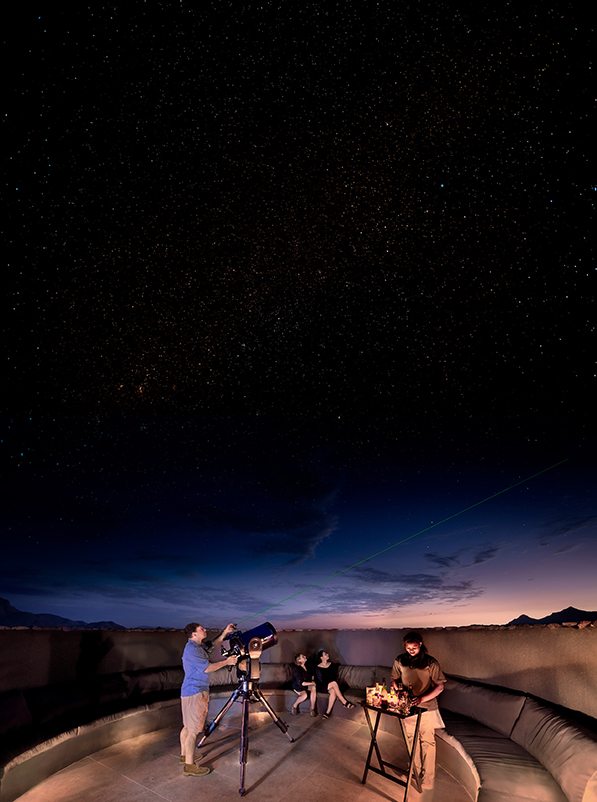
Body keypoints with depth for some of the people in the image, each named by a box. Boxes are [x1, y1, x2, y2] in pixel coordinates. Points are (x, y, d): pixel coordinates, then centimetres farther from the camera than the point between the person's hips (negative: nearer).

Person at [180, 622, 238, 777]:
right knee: (193, 730, -5)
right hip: (195, 693, -10)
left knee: (188, 726, 20)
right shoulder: (191, 649, -20)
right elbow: (207, 668, -20)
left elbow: (213, 644, 25)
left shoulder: (198, 646, 11)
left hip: (190, 692, 10)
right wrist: (227, 662, -12)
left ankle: (184, 756, 32)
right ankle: (189, 766, 1)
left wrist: (225, 632, 13)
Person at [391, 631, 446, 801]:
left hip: (427, 709, -3)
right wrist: (397, 688, -15)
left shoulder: (431, 663, -16)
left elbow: (440, 686, -12)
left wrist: (422, 698, -23)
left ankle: (428, 780, 20)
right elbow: (394, 680, 7)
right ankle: (417, 772, 38)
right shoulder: (400, 661, -7)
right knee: (413, 741, 18)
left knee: (427, 743, 3)